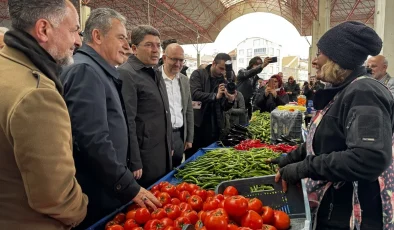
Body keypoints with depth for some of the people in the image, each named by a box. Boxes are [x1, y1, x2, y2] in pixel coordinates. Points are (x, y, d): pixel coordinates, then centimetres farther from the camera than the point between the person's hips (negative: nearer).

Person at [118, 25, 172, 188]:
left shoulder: (156, 75, 14)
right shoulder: (126, 74, -15)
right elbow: (127, 122, -20)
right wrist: (134, 162, -20)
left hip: (163, 155, 9)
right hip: (144, 159, -8)